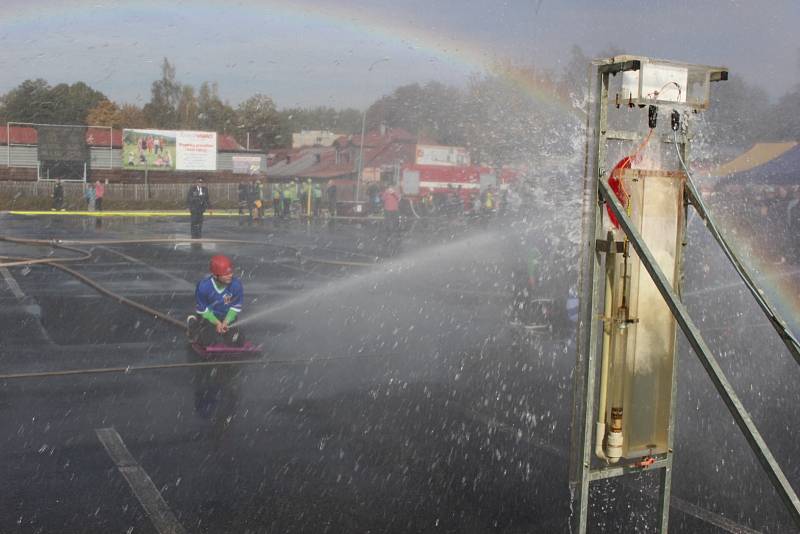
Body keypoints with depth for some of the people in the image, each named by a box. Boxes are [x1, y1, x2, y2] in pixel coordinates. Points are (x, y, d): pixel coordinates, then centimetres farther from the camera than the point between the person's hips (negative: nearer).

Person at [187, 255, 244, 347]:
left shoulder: (236, 284, -23)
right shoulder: (203, 286, -28)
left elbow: (236, 307, -8)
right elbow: (202, 309, -13)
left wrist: (226, 322, -15)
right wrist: (217, 323, -16)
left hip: (227, 317, 2)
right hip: (208, 316, -2)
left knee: (238, 342, -6)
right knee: (209, 341, -15)